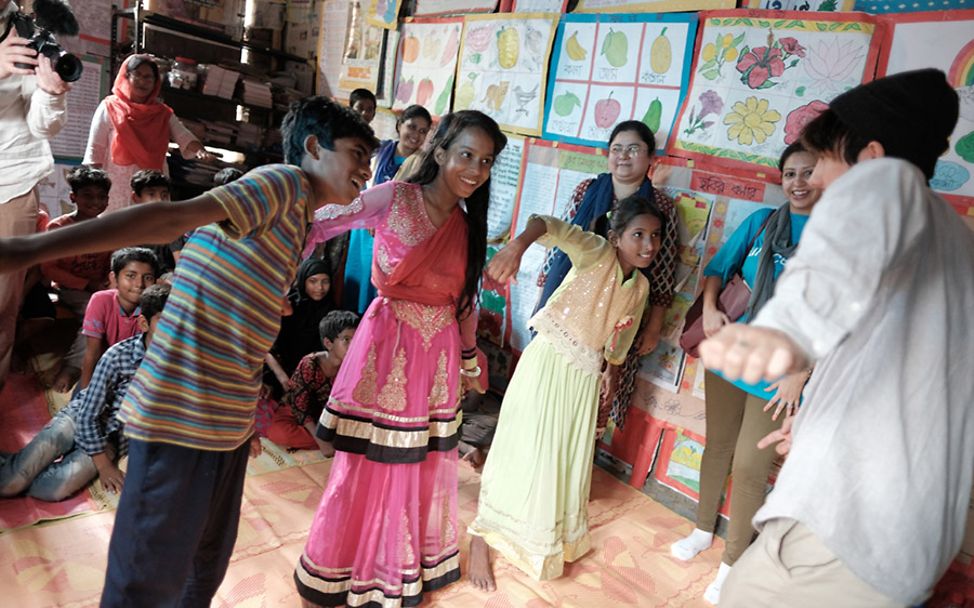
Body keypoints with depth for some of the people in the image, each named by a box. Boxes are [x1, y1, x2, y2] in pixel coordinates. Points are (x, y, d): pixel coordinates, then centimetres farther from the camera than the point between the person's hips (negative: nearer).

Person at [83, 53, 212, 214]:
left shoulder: (162, 112, 9)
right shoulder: (109, 108, 1)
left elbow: (184, 137, -5)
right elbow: (95, 151, 2)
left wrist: (199, 150, -28)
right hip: (118, 186, -2)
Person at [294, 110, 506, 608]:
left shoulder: (467, 226, 7)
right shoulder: (394, 198, -9)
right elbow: (318, 227, -10)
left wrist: (469, 359, 22)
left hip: (437, 356, 5)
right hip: (387, 345, -5)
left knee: (422, 466, 16)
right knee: (368, 465, 6)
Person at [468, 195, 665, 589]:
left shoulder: (640, 287, 5)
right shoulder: (596, 253, -14)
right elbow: (551, 226, -34)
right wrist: (518, 245, -54)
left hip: (585, 376, 6)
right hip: (548, 362, -6)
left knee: (569, 460, 16)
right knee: (523, 452, 0)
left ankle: (554, 538, 39)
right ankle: (480, 540, 18)